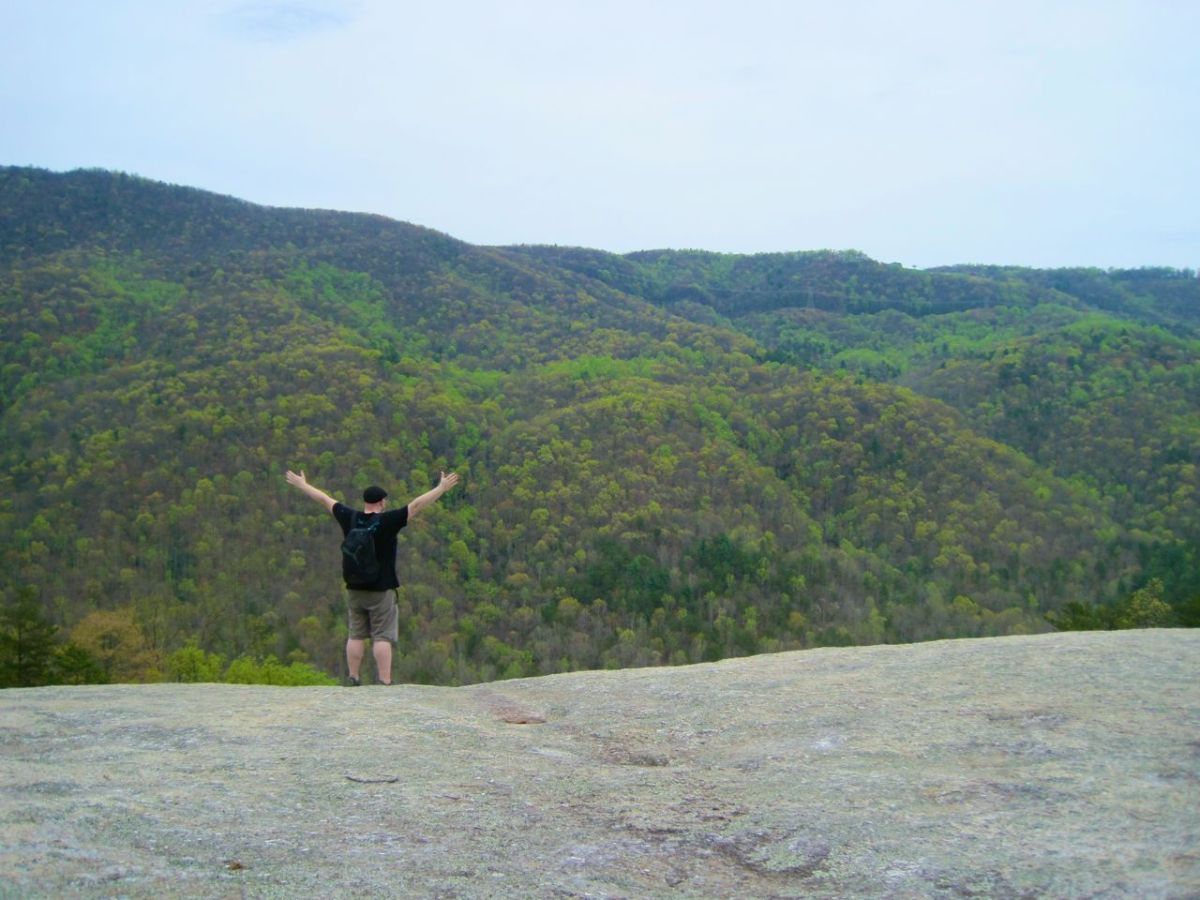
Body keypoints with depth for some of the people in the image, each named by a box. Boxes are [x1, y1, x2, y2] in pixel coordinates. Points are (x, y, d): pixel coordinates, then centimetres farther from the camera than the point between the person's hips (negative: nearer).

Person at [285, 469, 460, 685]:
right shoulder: (388, 521, -12)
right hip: (381, 590, -5)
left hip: (354, 589, 5)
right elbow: (416, 505, -16)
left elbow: (324, 499, 12)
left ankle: (353, 680, 14)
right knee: (382, 637, -4)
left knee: (356, 635, 11)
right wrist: (441, 488, -14)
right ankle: (385, 682, -7)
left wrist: (302, 484, 23)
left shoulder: (349, 518, 0)